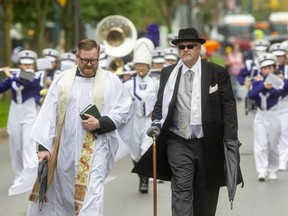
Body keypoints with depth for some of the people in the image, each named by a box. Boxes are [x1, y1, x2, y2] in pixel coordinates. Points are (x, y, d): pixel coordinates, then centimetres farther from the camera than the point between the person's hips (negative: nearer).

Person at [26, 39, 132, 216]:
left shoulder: (111, 81, 2)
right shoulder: (62, 80, 5)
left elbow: (123, 110, 0)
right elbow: (49, 114, 2)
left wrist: (101, 123, -15)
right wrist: (44, 145, -4)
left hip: (95, 146, -3)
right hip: (65, 147, 3)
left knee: (91, 194, -14)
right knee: (61, 193, 13)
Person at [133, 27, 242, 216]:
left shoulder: (217, 73, 1)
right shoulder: (168, 73, 7)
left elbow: (228, 106, 0)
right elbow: (161, 103, 14)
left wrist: (230, 137, -7)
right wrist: (157, 122, -5)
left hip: (208, 143, 0)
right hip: (179, 143, 0)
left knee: (206, 194, 9)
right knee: (181, 191, -8)